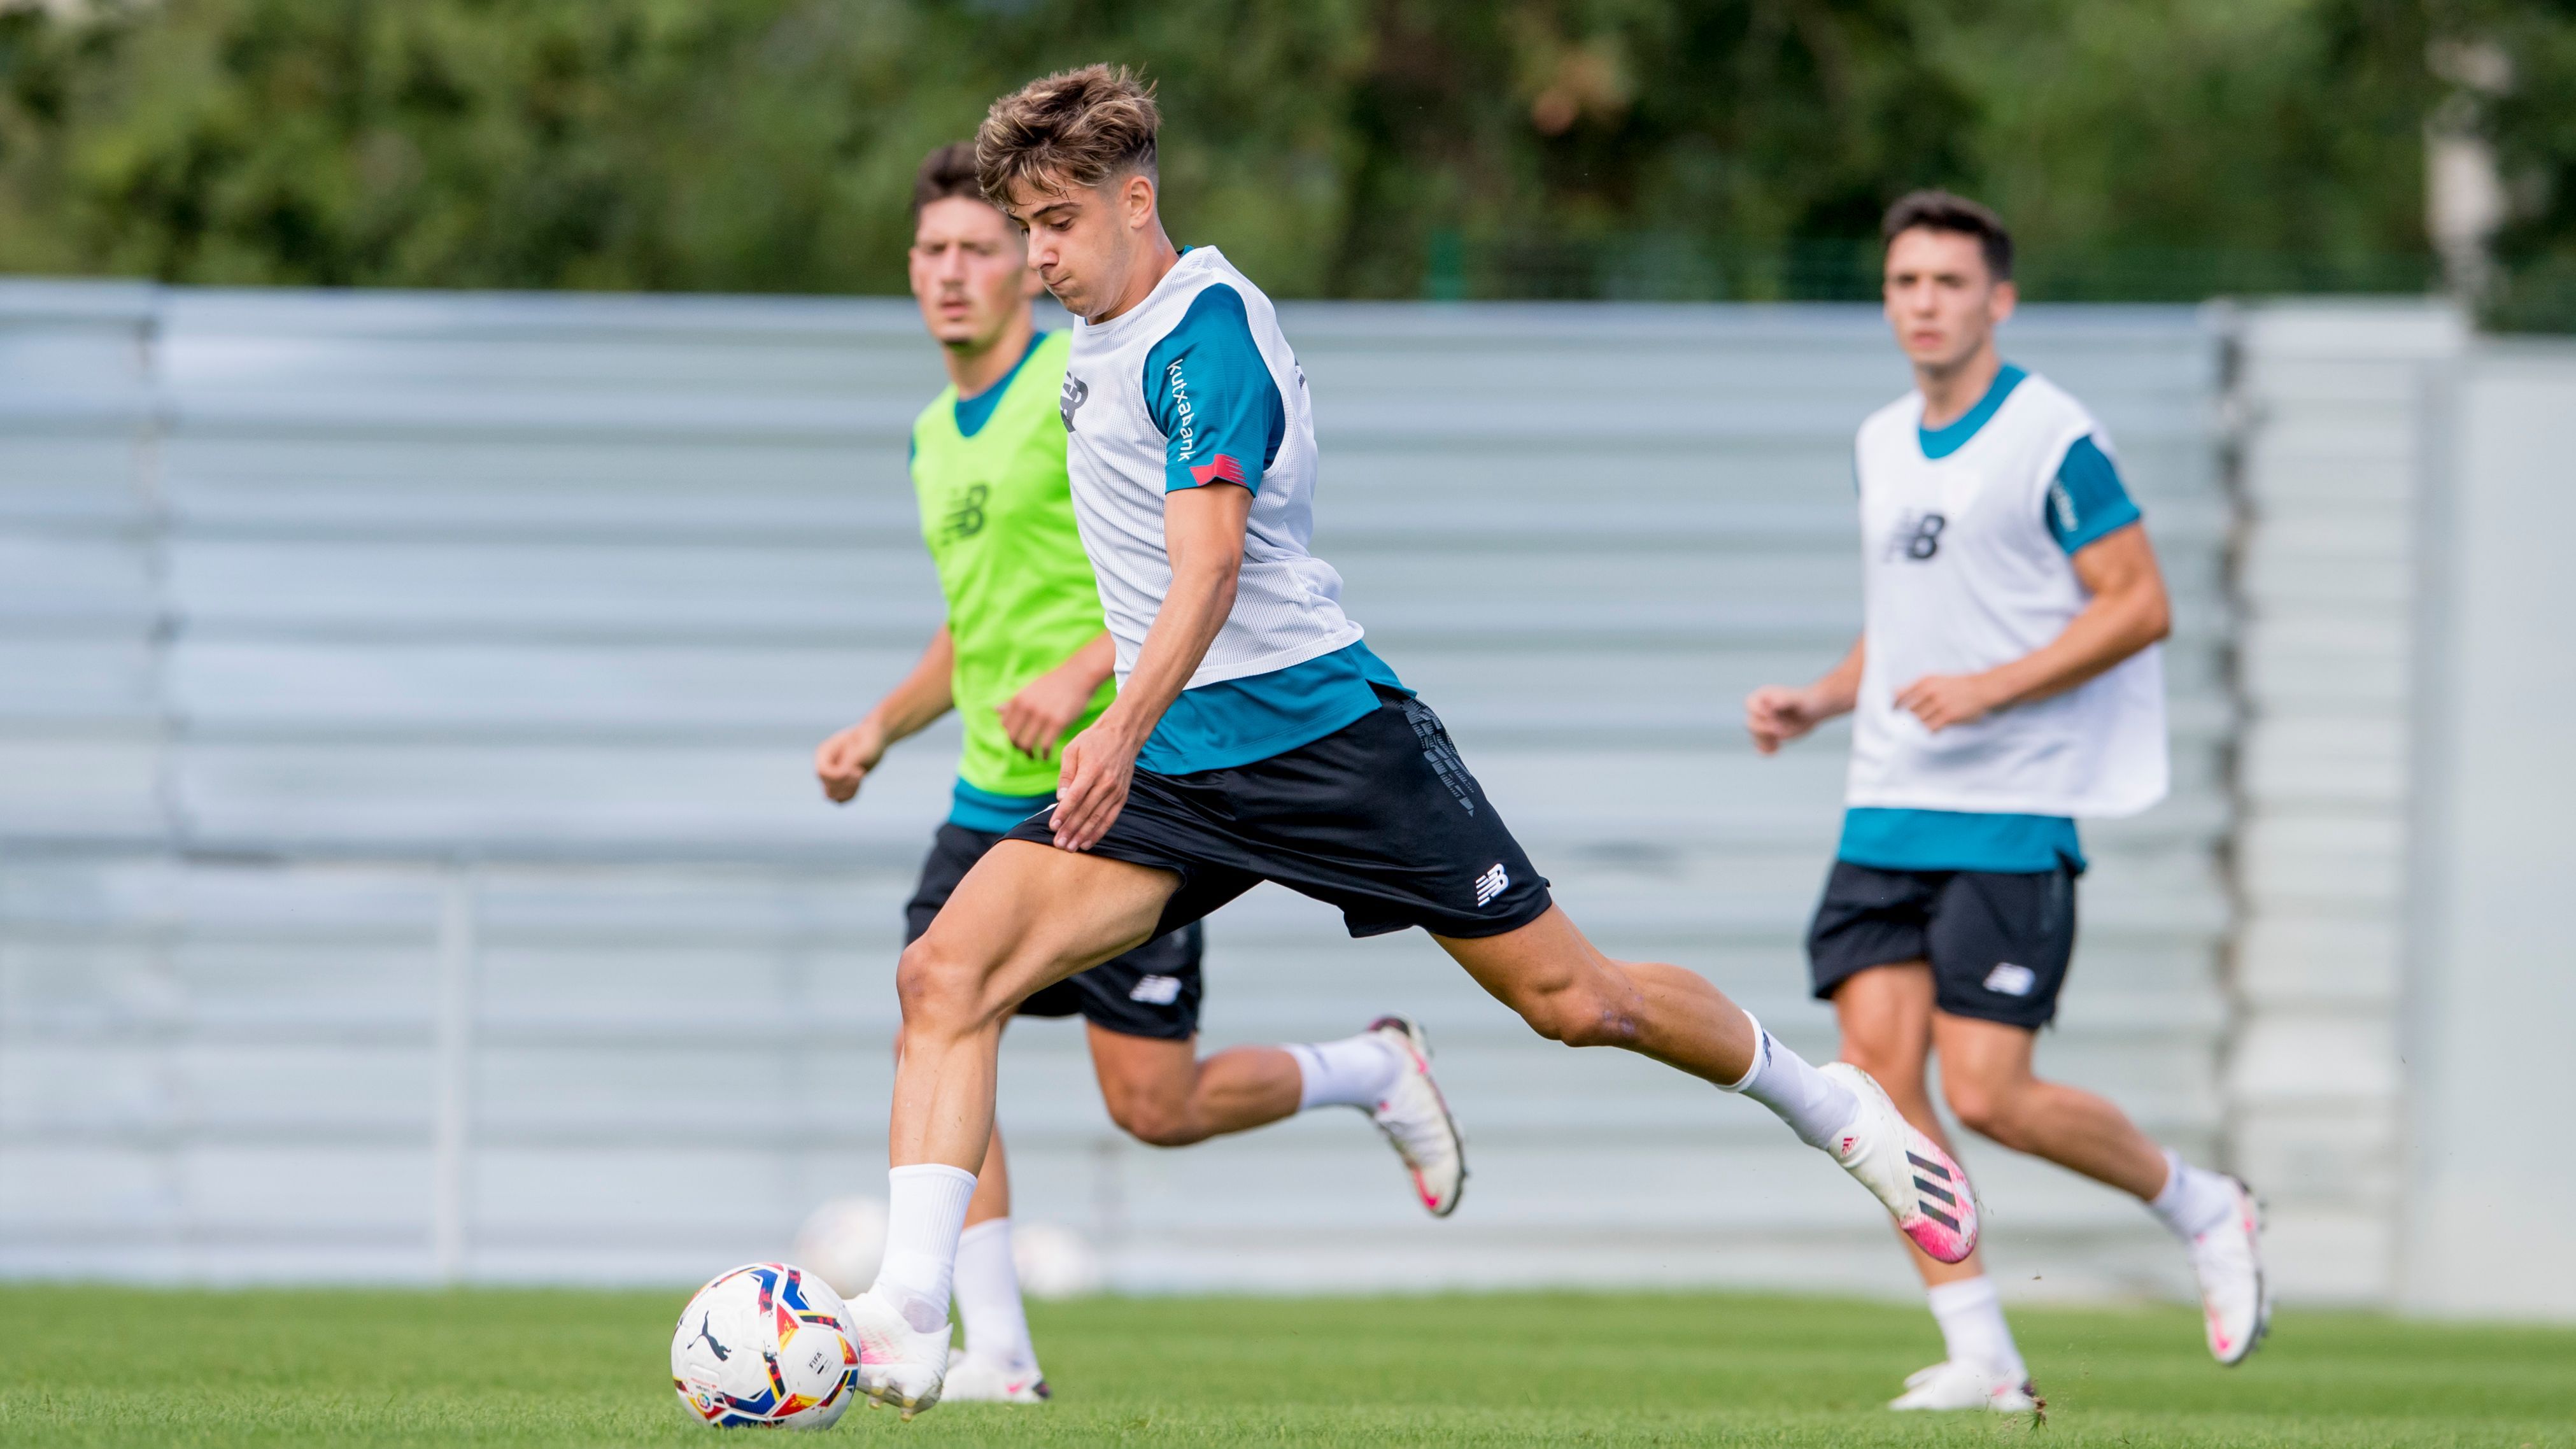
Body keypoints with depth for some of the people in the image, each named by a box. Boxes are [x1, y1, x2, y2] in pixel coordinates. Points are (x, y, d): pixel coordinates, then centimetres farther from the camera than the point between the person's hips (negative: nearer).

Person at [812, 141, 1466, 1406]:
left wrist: (1084, 672, -26)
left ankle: (1376, 1072, 22)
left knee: (1153, 1104, -5)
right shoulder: (935, 438, 15)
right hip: (993, 799, 7)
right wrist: (880, 728, 13)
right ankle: (996, 1351, -6)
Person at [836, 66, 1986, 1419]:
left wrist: (1125, 728, -39)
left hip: (1318, 728, -7)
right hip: (1170, 766, 7)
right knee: (945, 974, -14)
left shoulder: (1205, 331, -15)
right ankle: (905, 1321, -21)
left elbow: (1211, 560, -27)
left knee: (1572, 1000, 2)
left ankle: (1830, 1107, 28)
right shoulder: (1097, 339, 12)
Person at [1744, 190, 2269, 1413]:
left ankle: (2202, 1209, 14)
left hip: (2012, 813, -7)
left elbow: (2139, 604, -11)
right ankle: (1979, 1358, -1)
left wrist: (1990, 687, -19)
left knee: (1986, 1095, -12)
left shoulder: (2051, 438, -8)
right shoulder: (1881, 444, 15)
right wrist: (1818, 702, 10)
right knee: (1876, 1072, -6)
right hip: (1887, 809, 7)